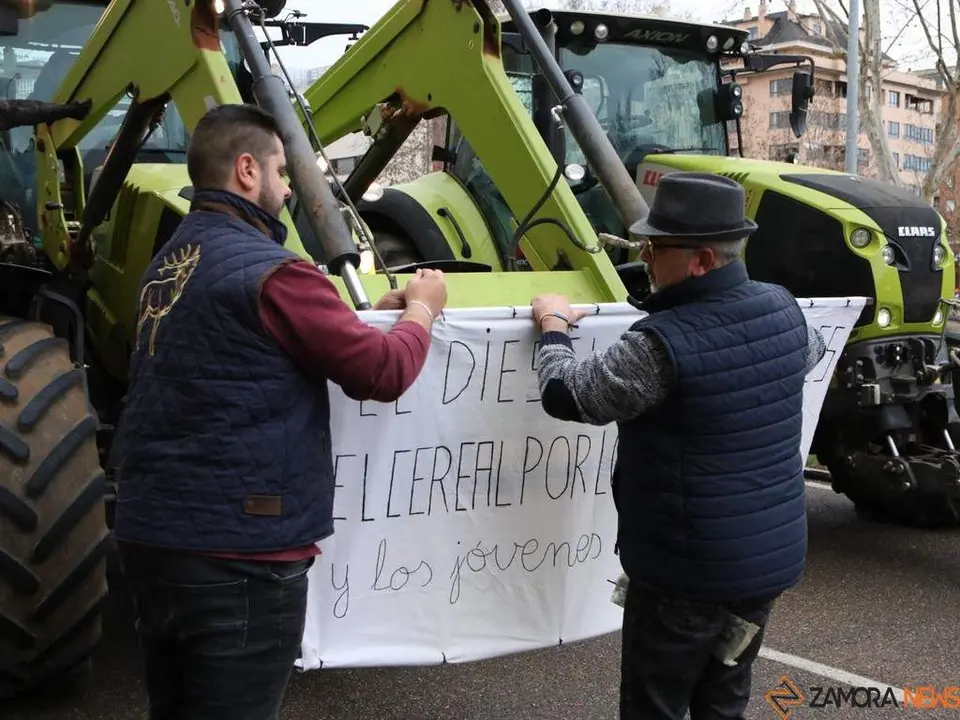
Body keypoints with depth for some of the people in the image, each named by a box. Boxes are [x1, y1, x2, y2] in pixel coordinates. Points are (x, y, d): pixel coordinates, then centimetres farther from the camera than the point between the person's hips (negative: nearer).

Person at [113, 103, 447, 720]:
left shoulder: (172, 260, 11)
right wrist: (421, 310, 5)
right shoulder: (269, 272, -16)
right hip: (237, 552, -8)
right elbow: (383, 372, -14)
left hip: (151, 534, 9)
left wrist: (374, 310, 12)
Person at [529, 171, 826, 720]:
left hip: (689, 571, -7)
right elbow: (810, 352, 23)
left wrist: (554, 328, 5)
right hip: (774, 557, 7)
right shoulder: (783, 309, -2)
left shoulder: (664, 342, -25)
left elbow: (565, 395, -14)